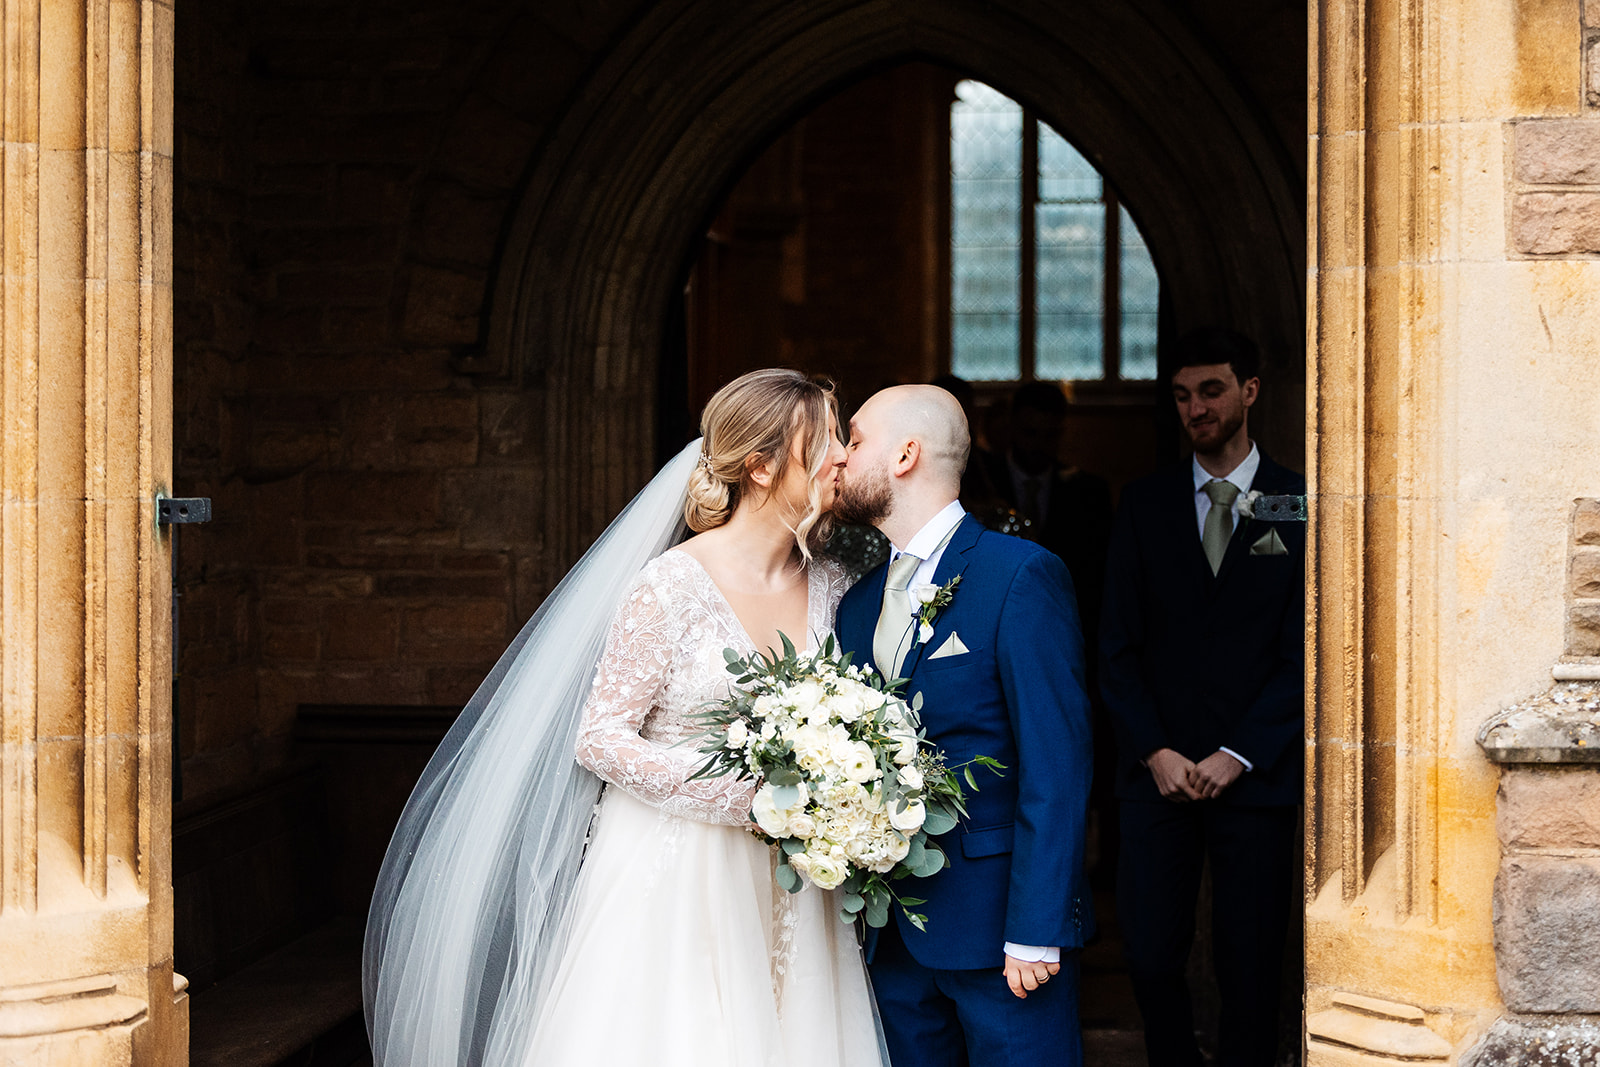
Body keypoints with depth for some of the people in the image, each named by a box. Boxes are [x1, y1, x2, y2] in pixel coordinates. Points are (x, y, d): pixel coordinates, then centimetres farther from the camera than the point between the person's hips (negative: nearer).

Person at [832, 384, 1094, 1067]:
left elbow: (1056, 766, -14)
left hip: (995, 926, -6)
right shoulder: (858, 603, 12)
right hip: (892, 930, 6)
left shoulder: (1022, 577, -10)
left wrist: (1036, 930, -18)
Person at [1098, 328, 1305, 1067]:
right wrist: (1156, 752, -6)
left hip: (1256, 776, -1)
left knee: (1250, 971, 3)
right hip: (1158, 772, 2)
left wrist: (1234, 757, -9)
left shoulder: (1300, 506, 2)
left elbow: (1304, 653, -1)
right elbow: (1118, 646, 6)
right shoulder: (1143, 505, 9)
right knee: (1150, 958, -2)